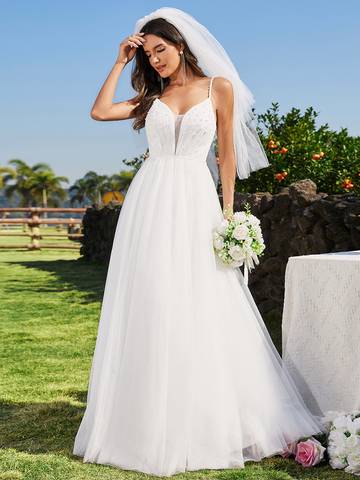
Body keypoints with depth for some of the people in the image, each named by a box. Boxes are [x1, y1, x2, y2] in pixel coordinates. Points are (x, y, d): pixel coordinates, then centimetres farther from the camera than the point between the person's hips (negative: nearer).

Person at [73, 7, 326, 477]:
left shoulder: (219, 87, 5)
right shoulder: (152, 96, 13)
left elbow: (227, 153, 4)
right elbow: (100, 111, 2)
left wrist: (228, 210, -2)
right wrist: (120, 62, 5)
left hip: (196, 201, -2)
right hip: (150, 203, 3)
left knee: (204, 312, -1)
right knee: (151, 309, 0)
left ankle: (213, 422, 12)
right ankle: (154, 425, 9)